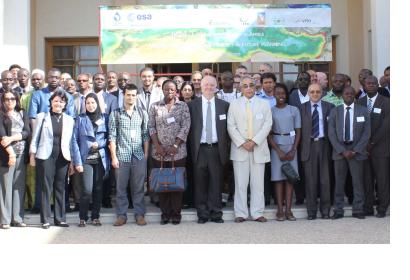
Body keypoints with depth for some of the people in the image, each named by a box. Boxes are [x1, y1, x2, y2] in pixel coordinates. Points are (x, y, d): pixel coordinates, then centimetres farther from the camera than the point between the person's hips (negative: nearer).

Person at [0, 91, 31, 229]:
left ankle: (18, 218, 8)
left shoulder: (22, 114, 15)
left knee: (20, 186, 3)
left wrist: (11, 138, -12)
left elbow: (27, 132, 3)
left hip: (22, 154, 3)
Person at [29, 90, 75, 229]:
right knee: (46, 188, -1)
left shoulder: (69, 120, 12)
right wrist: (32, 155, 0)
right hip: (45, 157, -2)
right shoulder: (42, 117, 6)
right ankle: (45, 220, 4)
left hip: (63, 158, 2)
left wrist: (73, 160, 8)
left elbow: (71, 140, 12)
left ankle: (60, 218, 13)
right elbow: (35, 137, 6)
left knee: (60, 189, 5)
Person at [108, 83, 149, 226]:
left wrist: (146, 154, 2)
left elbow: (146, 135, 9)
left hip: (139, 156, 1)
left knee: (139, 187, 4)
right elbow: (112, 136, 1)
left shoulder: (142, 113, 9)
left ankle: (139, 214, 13)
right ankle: (121, 215, 12)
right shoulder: (115, 114, 4)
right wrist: (113, 156, -5)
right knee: (121, 187, 4)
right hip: (121, 156, -1)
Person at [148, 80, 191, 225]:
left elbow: (186, 127, -3)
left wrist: (175, 145, -11)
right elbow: (151, 127, 5)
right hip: (159, 152, 1)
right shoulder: (155, 106, 8)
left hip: (178, 152, -1)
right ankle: (165, 213, 12)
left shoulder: (183, 106, 4)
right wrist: (157, 145, -6)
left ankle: (176, 213, 10)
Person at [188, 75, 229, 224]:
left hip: (216, 149, 1)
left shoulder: (224, 105, 8)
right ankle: (202, 214, 11)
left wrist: (224, 147, 2)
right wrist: (192, 148, -2)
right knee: (200, 184, 2)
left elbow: (227, 127, 8)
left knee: (216, 183, 3)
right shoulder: (192, 105, 6)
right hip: (200, 149, 0)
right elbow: (190, 128, 4)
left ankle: (216, 213, 12)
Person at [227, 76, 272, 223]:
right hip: (239, 148, 0)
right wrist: (242, 143, -9)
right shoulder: (234, 104, 8)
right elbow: (231, 126, 2)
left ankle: (257, 213, 8)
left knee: (258, 183, 2)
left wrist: (254, 141, -11)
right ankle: (240, 213, 6)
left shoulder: (264, 104, 9)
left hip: (259, 148, 1)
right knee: (240, 183, 0)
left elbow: (267, 125, 1)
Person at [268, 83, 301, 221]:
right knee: (278, 178, -2)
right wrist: (279, 151, -8)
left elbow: (298, 131, 5)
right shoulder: (270, 111, 3)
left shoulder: (294, 110, 5)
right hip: (276, 146, -1)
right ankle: (280, 210, 1)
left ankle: (288, 210, 1)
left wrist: (293, 150, -6)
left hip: (291, 146, 1)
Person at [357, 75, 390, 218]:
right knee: (366, 179, 3)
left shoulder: (386, 102, 0)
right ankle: (367, 208, 10)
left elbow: (386, 126, -7)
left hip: (380, 148, -2)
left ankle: (382, 209, 8)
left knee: (382, 179, 0)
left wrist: (372, 143, -10)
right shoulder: (359, 103, 10)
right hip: (363, 147, 3)